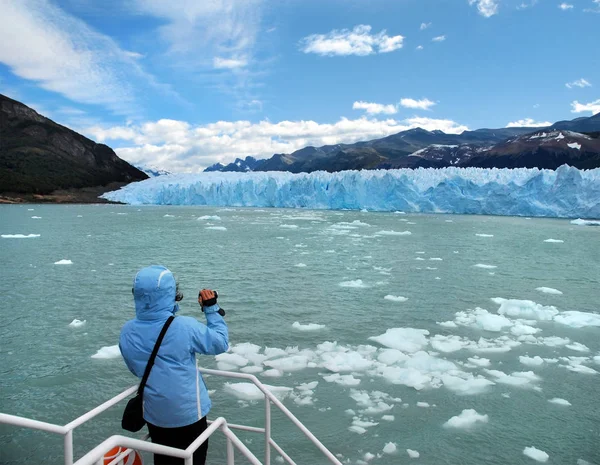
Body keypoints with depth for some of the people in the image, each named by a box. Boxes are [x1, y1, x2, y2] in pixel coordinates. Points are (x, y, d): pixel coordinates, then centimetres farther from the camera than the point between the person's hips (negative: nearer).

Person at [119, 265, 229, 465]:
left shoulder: (127, 332, -11)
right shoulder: (185, 326, -26)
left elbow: (136, 369, 6)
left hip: (155, 415, 4)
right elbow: (220, 343, -11)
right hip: (188, 412, -4)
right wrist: (212, 308, -5)